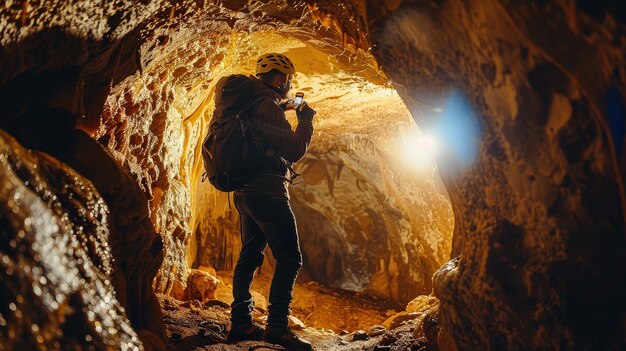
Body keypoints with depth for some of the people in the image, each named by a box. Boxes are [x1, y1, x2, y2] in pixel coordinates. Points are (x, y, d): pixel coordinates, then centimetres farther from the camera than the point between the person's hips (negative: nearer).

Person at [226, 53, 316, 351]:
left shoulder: (250, 105, 16)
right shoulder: (268, 106, -14)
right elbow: (295, 150, -18)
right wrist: (305, 121, -4)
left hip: (245, 192, 10)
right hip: (267, 192, -10)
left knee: (250, 257, 14)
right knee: (289, 258, -8)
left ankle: (240, 323, 18)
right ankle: (277, 325, -11)